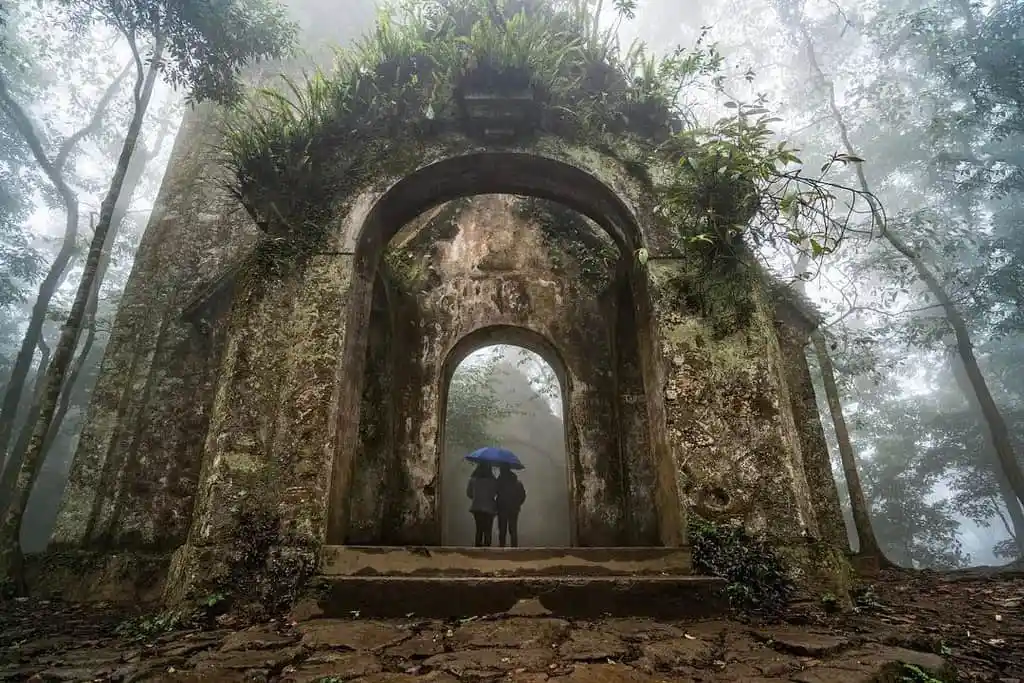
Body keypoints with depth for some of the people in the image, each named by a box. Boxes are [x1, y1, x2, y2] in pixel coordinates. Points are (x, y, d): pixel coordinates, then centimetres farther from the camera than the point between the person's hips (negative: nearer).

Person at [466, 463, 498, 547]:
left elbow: (468, 493, 6)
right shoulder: (493, 481, -11)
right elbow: (499, 493, -5)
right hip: (489, 508, -3)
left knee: (479, 530, 15)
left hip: (476, 508, 3)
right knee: (487, 531, 5)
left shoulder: (473, 480, -2)